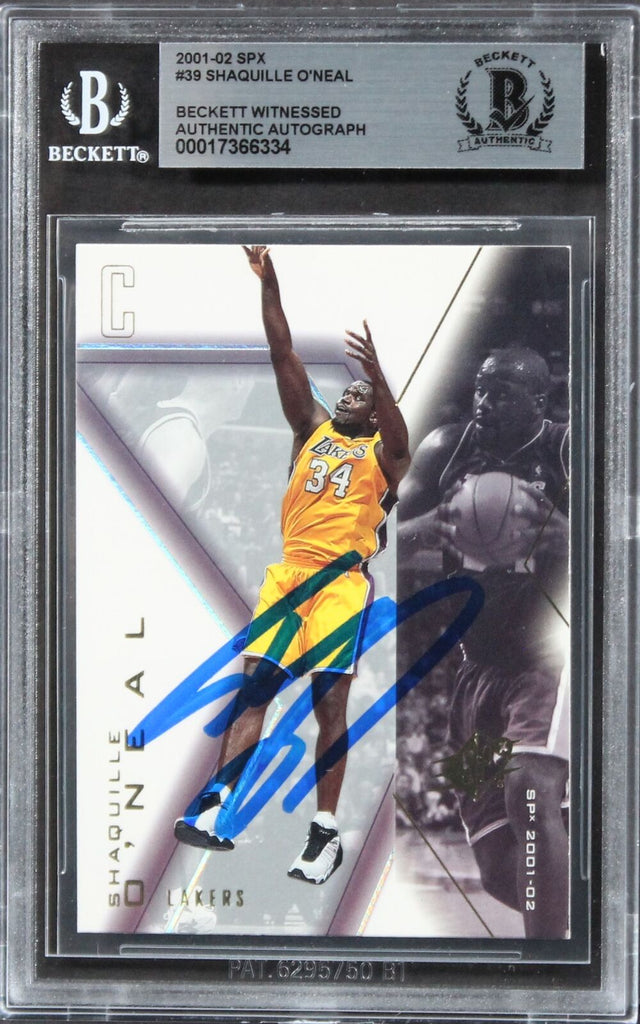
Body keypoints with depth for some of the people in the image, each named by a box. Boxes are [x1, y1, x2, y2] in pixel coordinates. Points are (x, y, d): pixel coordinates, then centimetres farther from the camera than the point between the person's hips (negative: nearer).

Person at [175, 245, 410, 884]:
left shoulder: (383, 449, 8)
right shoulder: (313, 427, 18)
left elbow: (397, 432, -17)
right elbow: (284, 358, 10)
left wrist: (376, 371, -34)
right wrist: (268, 283, 1)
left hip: (341, 582, -4)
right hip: (287, 573, 4)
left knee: (330, 703, -4)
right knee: (253, 686, -6)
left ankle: (326, 832, 0)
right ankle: (215, 803, -11)